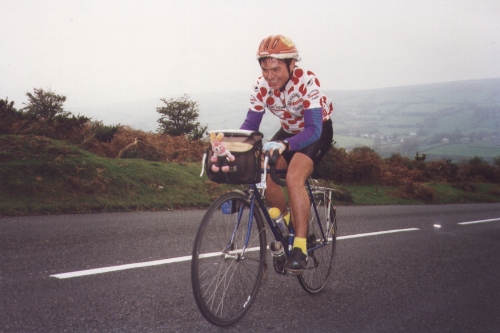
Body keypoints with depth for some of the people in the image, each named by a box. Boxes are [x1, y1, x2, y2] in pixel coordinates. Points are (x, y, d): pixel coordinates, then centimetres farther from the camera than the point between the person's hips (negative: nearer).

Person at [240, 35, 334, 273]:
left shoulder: (306, 81, -32)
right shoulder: (261, 86, -17)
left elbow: (313, 128, -38)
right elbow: (250, 124, -12)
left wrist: (284, 145, -55)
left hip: (318, 131, -5)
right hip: (289, 131, 6)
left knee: (294, 178, -29)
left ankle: (300, 247, -22)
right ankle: (287, 222, 7)